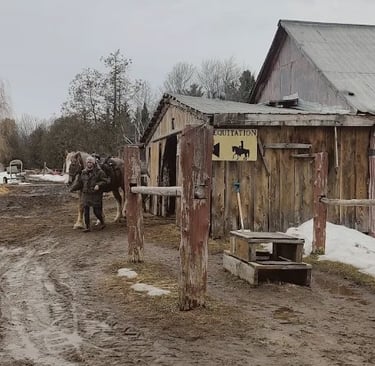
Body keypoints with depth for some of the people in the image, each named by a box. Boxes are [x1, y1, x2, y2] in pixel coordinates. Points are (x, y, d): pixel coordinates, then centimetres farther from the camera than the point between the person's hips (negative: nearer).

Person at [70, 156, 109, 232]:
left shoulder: (99, 172, -5)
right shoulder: (83, 173, 8)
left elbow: (105, 180, -7)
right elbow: (79, 182, 12)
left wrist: (99, 185, -24)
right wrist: (73, 188, -3)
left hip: (96, 194, -4)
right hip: (86, 194, 4)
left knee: (96, 211, -1)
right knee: (86, 211, 1)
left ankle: (102, 222, 26)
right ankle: (87, 226, 10)